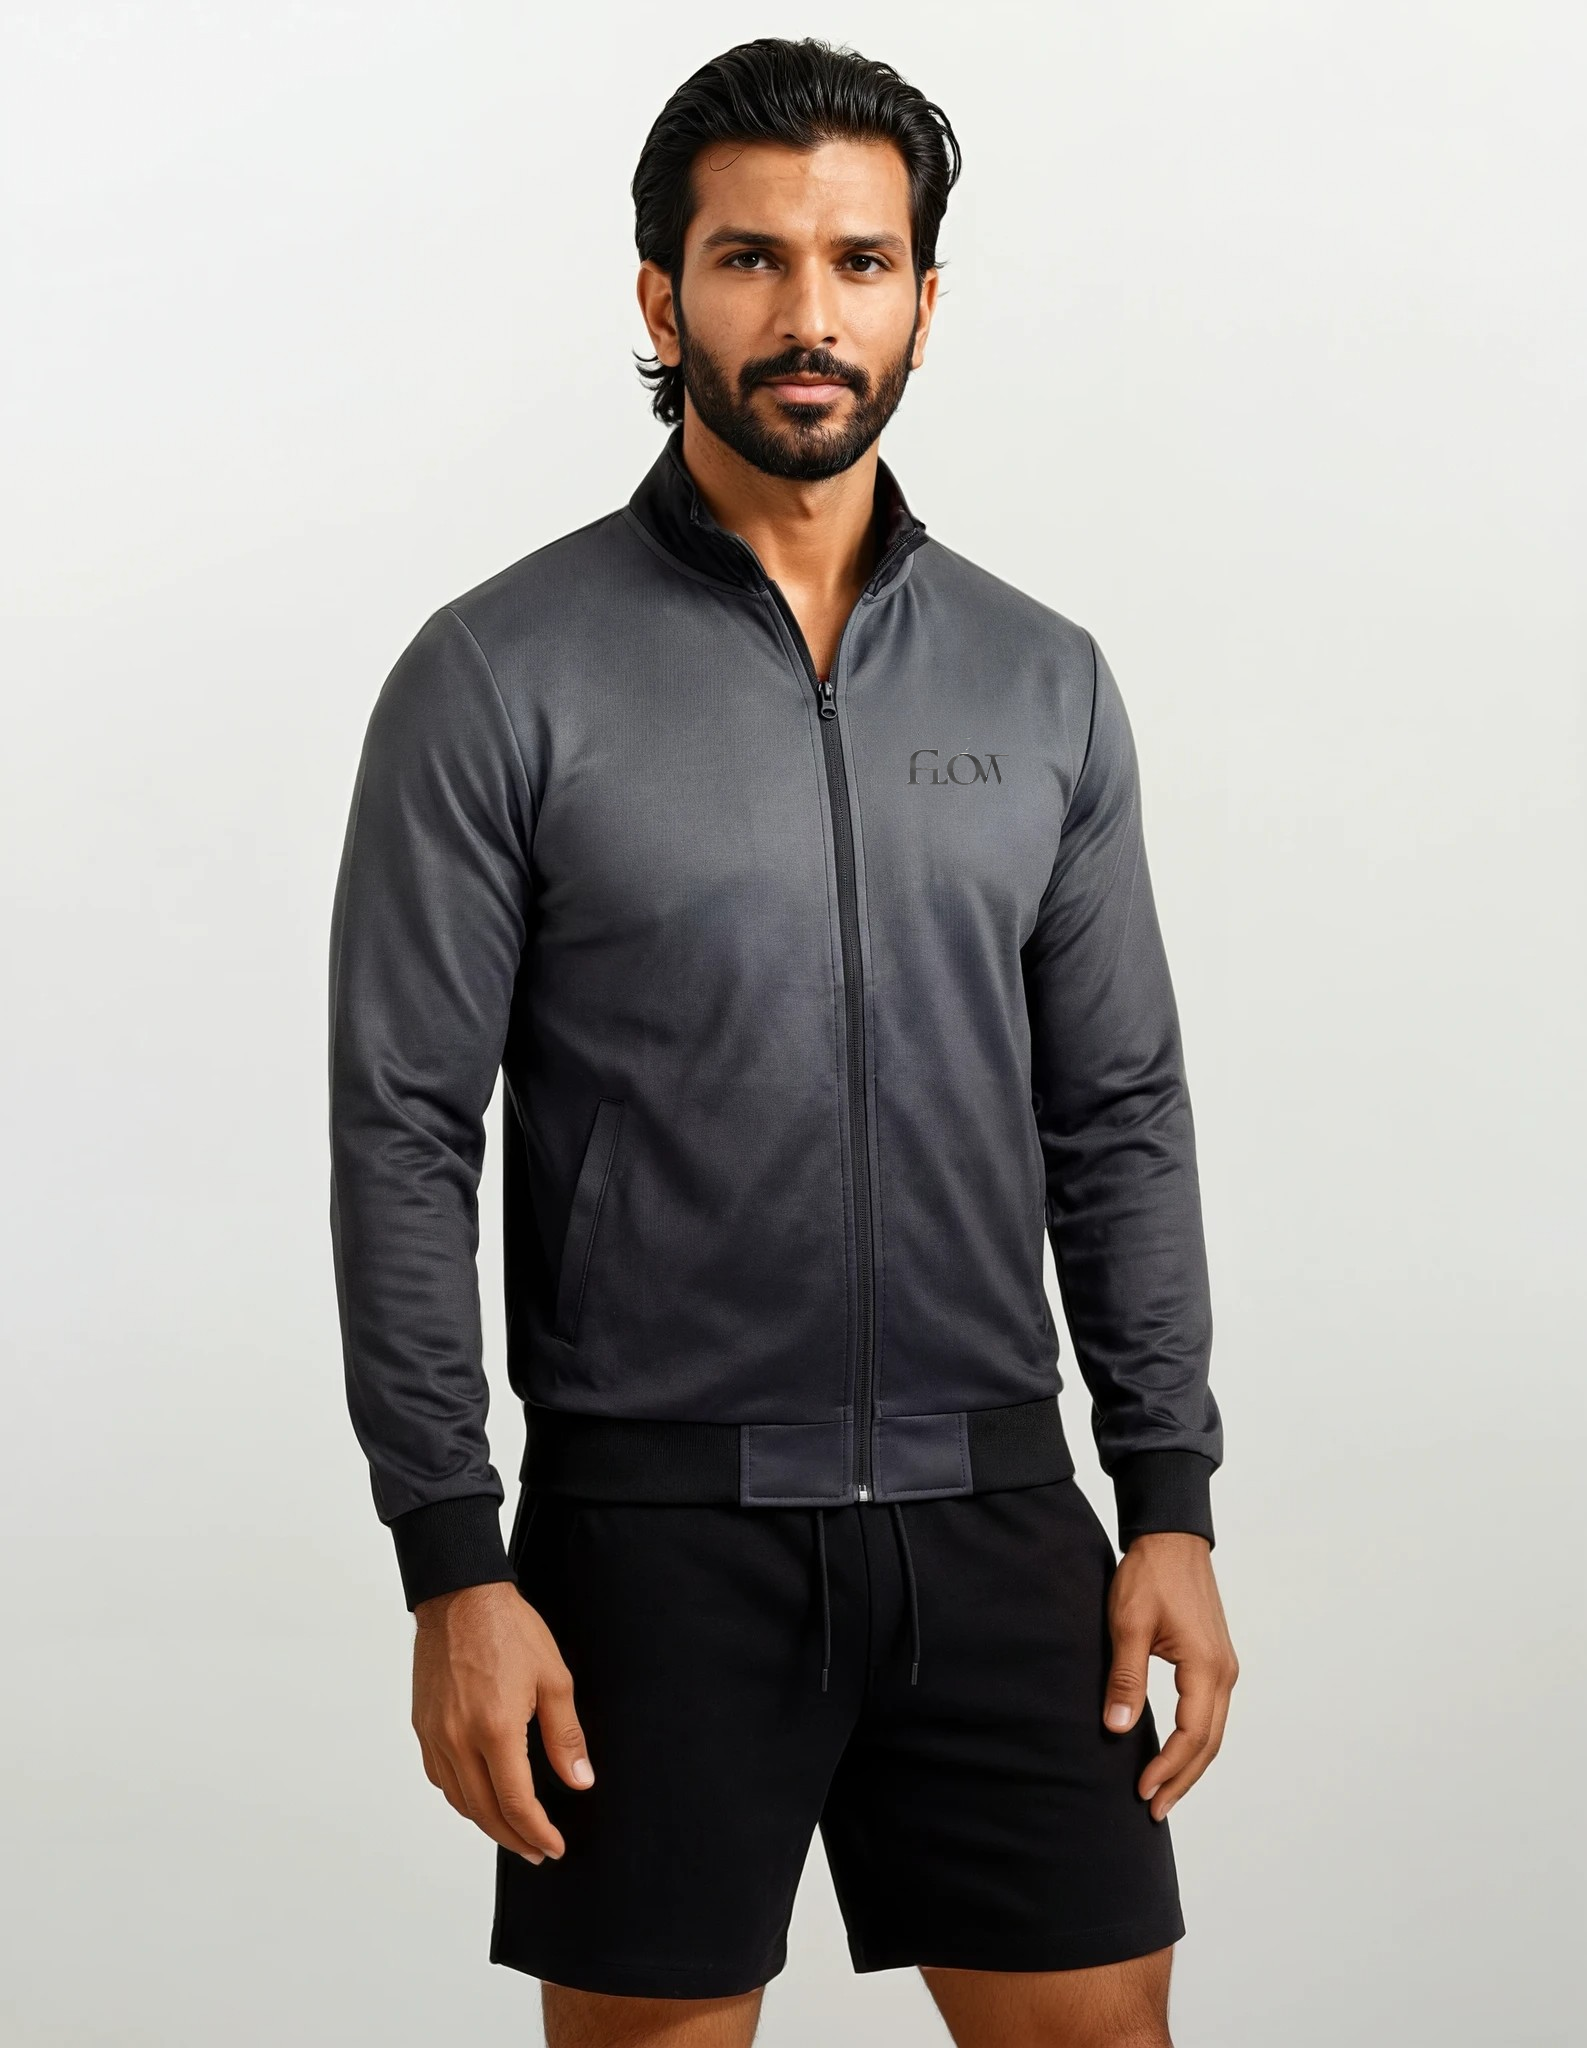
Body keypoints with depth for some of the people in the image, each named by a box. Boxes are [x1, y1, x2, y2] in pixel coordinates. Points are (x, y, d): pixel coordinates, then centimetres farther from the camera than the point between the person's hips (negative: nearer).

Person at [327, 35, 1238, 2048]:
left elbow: (1119, 1116, 9)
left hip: (994, 1511, 3)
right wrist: (452, 1571, -11)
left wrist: (1172, 1502, 3)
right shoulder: (501, 674, -6)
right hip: (660, 1524, -3)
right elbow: (403, 1138, -7)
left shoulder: (1042, 679, 7)